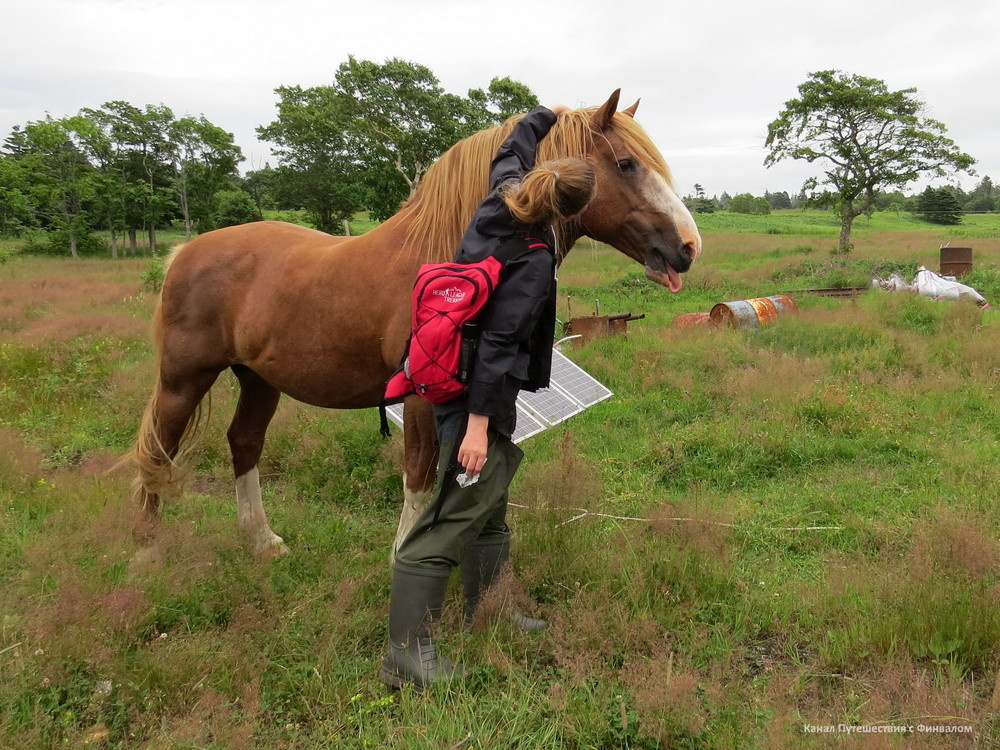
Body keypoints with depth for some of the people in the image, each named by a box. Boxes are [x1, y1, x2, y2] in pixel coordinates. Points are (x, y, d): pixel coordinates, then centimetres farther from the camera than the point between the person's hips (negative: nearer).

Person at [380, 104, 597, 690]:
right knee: (454, 516, -7)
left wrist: (548, 114, 41)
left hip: (459, 375, 10)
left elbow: (513, 150, 24)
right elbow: (498, 340, -26)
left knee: (491, 507, 20)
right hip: (476, 394, -10)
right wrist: (478, 422, -26)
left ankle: (486, 614, 36)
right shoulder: (533, 260, -22)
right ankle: (406, 655, 0)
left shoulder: (501, 198, 2)